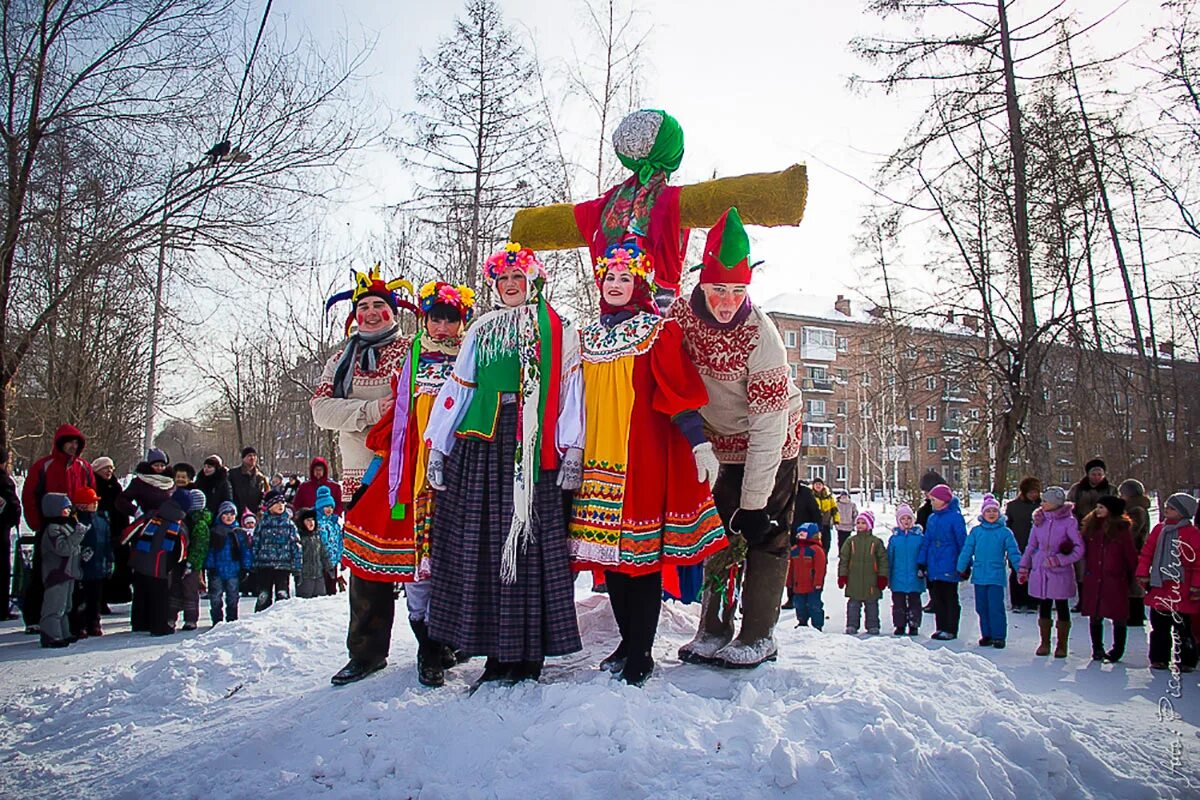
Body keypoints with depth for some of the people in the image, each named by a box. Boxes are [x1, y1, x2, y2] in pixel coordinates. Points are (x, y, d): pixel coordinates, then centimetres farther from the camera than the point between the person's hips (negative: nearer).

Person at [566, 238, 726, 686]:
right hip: (599, 456, 5)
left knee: (643, 551, -5)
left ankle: (640, 655, 3)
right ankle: (628, 642, 21)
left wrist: (699, 443, -15)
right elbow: (576, 400, 22)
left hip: (643, 453, -5)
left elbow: (680, 391, -6)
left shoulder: (658, 331, 2)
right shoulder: (588, 336, 18)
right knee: (610, 550, 7)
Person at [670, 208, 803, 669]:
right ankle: (714, 631, 17)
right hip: (727, 442, 5)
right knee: (721, 532, 7)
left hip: (773, 443, -4)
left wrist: (754, 502, -28)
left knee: (764, 534, -3)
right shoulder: (681, 315, -16)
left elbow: (769, 426, -28)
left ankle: (758, 637, 8)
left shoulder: (760, 334, -29)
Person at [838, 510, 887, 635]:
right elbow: (843, 559, 6)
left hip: (871, 581, -1)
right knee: (853, 604, 5)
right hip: (854, 581, 1)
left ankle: (873, 626, 17)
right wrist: (842, 576, 1)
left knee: (871, 604, 8)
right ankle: (852, 626, 12)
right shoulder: (851, 541, 5)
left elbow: (883, 559, 3)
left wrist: (883, 577, -2)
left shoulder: (876, 542, 1)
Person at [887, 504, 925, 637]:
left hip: (915, 579, -1)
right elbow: (889, 559, 5)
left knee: (914, 602, 8)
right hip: (898, 579, 1)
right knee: (898, 603, 9)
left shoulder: (919, 536, -3)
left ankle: (914, 626, 19)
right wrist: (888, 576, 5)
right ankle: (900, 626, 19)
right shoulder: (894, 538, 0)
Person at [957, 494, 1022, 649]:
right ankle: (986, 635, 21)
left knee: (996, 608, -5)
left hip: (996, 576, -3)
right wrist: (961, 569, 7)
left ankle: (999, 636, 6)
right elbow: (966, 551, 7)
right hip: (979, 576, 3)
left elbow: (1013, 553, 1)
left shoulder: (1005, 532, 0)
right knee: (982, 608, 9)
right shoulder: (976, 531, 5)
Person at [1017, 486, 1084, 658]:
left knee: (1062, 607, 7)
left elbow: (1079, 548, -11)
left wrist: (1060, 559, -19)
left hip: (1061, 573, -4)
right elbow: (1031, 546, 12)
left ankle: (1062, 645, 20)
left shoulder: (1068, 521, -10)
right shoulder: (1039, 520, 4)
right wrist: (1023, 567, 11)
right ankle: (1045, 643, 23)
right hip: (1040, 571, 4)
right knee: (1043, 607, 11)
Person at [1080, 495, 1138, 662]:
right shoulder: (1090, 527, 7)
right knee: (1094, 616, 9)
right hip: (1093, 580, 4)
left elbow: (1131, 555, -2)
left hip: (1115, 580, -3)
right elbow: (1081, 548, 7)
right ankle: (1097, 650, 21)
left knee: (1118, 617, 5)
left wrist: (1133, 576, -1)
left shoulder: (1122, 529, -5)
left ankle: (1117, 651, 18)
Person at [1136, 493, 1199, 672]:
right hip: (1158, 587, 5)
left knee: (1182, 627, 2)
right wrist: (1143, 574, 5)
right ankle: (1159, 659, 20)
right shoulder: (1159, 529, 8)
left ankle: (1185, 661, 14)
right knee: (1158, 626, 11)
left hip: (1180, 590, -5)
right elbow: (1147, 553, 10)